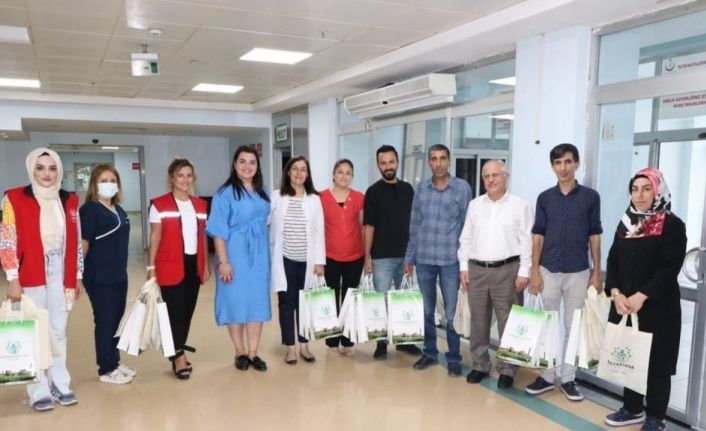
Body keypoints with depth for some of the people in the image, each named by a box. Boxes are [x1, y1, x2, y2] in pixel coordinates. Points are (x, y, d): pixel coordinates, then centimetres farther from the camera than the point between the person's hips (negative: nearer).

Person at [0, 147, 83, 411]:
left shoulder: (69, 201, 7)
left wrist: (78, 276, 10)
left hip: (61, 276, 4)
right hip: (30, 277, -3)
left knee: (58, 332, 11)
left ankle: (59, 385, 23)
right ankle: (39, 391, 16)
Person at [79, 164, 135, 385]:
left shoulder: (119, 210, 12)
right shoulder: (90, 209, -12)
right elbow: (83, 243, -13)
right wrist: (80, 273, -11)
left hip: (119, 275, 8)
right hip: (99, 277, -8)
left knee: (117, 320, 14)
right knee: (104, 321, 1)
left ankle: (114, 362, 27)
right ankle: (106, 369, 12)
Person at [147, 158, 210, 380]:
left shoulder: (200, 205, 11)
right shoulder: (159, 204, -4)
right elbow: (155, 237, -4)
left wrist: (206, 265, 13)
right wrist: (151, 266, -8)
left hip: (194, 265, 5)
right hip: (171, 266, -5)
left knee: (188, 311, 10)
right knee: (175, 311, -2)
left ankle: (177, 353, 23)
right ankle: (178, 356, 10)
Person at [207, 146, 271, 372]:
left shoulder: (263, 192, 8)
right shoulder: (225, 193, -8)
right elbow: (218, 230, -12)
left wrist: (265, 254, 11)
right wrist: (223, 261, -17)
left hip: (259, 255, 5)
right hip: (235, 254, -5)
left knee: (258, 300, 7)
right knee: (235, 300, 3)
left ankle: (253, 352, 17)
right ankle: (240, 352, 19)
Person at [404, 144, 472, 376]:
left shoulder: (462, 188, -3)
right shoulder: (421, 188, 6)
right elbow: (414, 225, 9)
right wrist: (409, 257, 8)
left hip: (450, 260, -3)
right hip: (423, 259, 3)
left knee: (452, 314, 4)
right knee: (426, 311, 13)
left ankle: (454, 358, 19)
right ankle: (429, 353, 28)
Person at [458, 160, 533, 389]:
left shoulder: (520, 205, -1)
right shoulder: (475, 205, 10)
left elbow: (527, 241, -4)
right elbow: (466, 238, 11)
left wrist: (524, 272, -9)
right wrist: (464, 267, 5)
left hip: (507, 270, -3)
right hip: (477, 270, 4)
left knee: (508, 323, 2)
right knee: (478, 322, 10)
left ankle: (507, 370, 14)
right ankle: (480, 365, 23)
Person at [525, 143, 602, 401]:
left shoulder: (590, 197, 0)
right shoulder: (545, 198, 3)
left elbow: (594, 237, 3)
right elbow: (538, 236, 3)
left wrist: (597, 273, 0)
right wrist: (534, 270, -2)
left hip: (578, 272, -1)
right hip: (549, 271, 1)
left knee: (573, 327, 8)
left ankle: (567, 378, 19)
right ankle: (547, 375, 20)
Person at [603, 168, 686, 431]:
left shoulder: (672, 225, -7)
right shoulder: (625, 223, 10)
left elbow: (670, 268, -15)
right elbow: (613, 261, 7)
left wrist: (641, 296, -20)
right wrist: (616, 293, -8)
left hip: (658, 308, -5)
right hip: (624, 306, 5)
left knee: (656, 363, 4)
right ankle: (632, 409, 29)